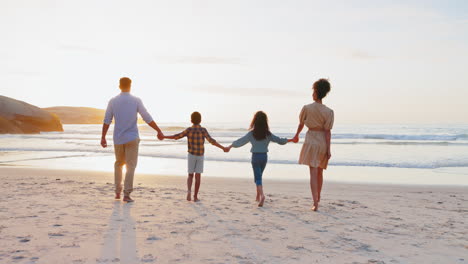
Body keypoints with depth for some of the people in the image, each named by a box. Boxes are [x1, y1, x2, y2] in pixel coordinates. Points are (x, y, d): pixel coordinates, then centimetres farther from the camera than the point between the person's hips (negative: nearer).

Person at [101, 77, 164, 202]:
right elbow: (148, 119, -5)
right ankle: (126, 194, -9)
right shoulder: (136, 101, -6)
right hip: (132, 138, -2)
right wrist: (159, 131, 4)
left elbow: (106, 121, 0)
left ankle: (118, 191, 19)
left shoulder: (113, 101, -1)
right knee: (130, 166, 0)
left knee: (118, 164, 21)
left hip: (118, 139, 2)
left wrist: (103, 138, 6)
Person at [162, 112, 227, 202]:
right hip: (200, 156, 0)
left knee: (190, 175, 10)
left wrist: (164, 136, 7)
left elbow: (176, 137, -4)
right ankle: (195, 197, 3)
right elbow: (211, 141, -18)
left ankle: (189, 191, -15)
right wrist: (223, 148, -17)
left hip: (191, 155, 1)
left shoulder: (189, 130, -7)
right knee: (198, 176, 5)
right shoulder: (203, 130, -9)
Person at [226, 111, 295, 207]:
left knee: (258, 178, -2)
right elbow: (279, 140, 5)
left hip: (255, 156, -3)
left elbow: (240, 141, -5)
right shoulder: (268, 134, -1)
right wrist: (290, 140, 21)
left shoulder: (251, 133, -9)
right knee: (259, 176, 20)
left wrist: (230, 146, 6)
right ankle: (258, 196, 28)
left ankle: (261, 195, -22)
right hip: (264, 156, 3)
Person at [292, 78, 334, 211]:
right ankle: (318, 197, 35)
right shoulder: (329, 112, -5)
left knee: (313, 173, -5)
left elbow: (301, 124, 11)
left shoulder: (307, 108, -5)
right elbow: (328, 132, -7)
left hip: (311, 140, -2)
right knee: (320, 172, 19)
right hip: (323, 142, 2)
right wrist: (328, 150, -4)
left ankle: (315, 203, -14)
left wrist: (296, 135, 30)